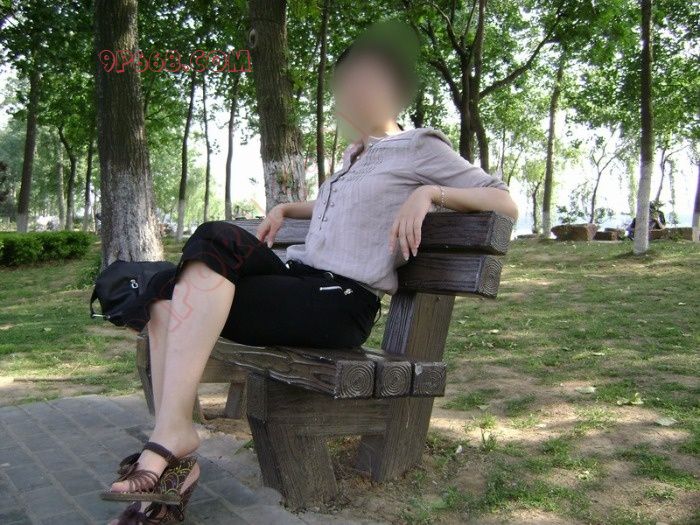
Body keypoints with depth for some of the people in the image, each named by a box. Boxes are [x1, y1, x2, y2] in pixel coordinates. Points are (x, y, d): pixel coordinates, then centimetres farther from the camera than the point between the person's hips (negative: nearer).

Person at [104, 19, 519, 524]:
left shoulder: (420, 147, 7)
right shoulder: (355, 154, 30)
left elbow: (505, 203, 1)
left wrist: (430, 191, -13)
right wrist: (285, 208, 32)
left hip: (342, 303, -8)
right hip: (300, 278, 8)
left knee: (215, 241, -28)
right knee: (167, 289, -13)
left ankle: (173, 434, -30)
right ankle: (173, 459, -22)